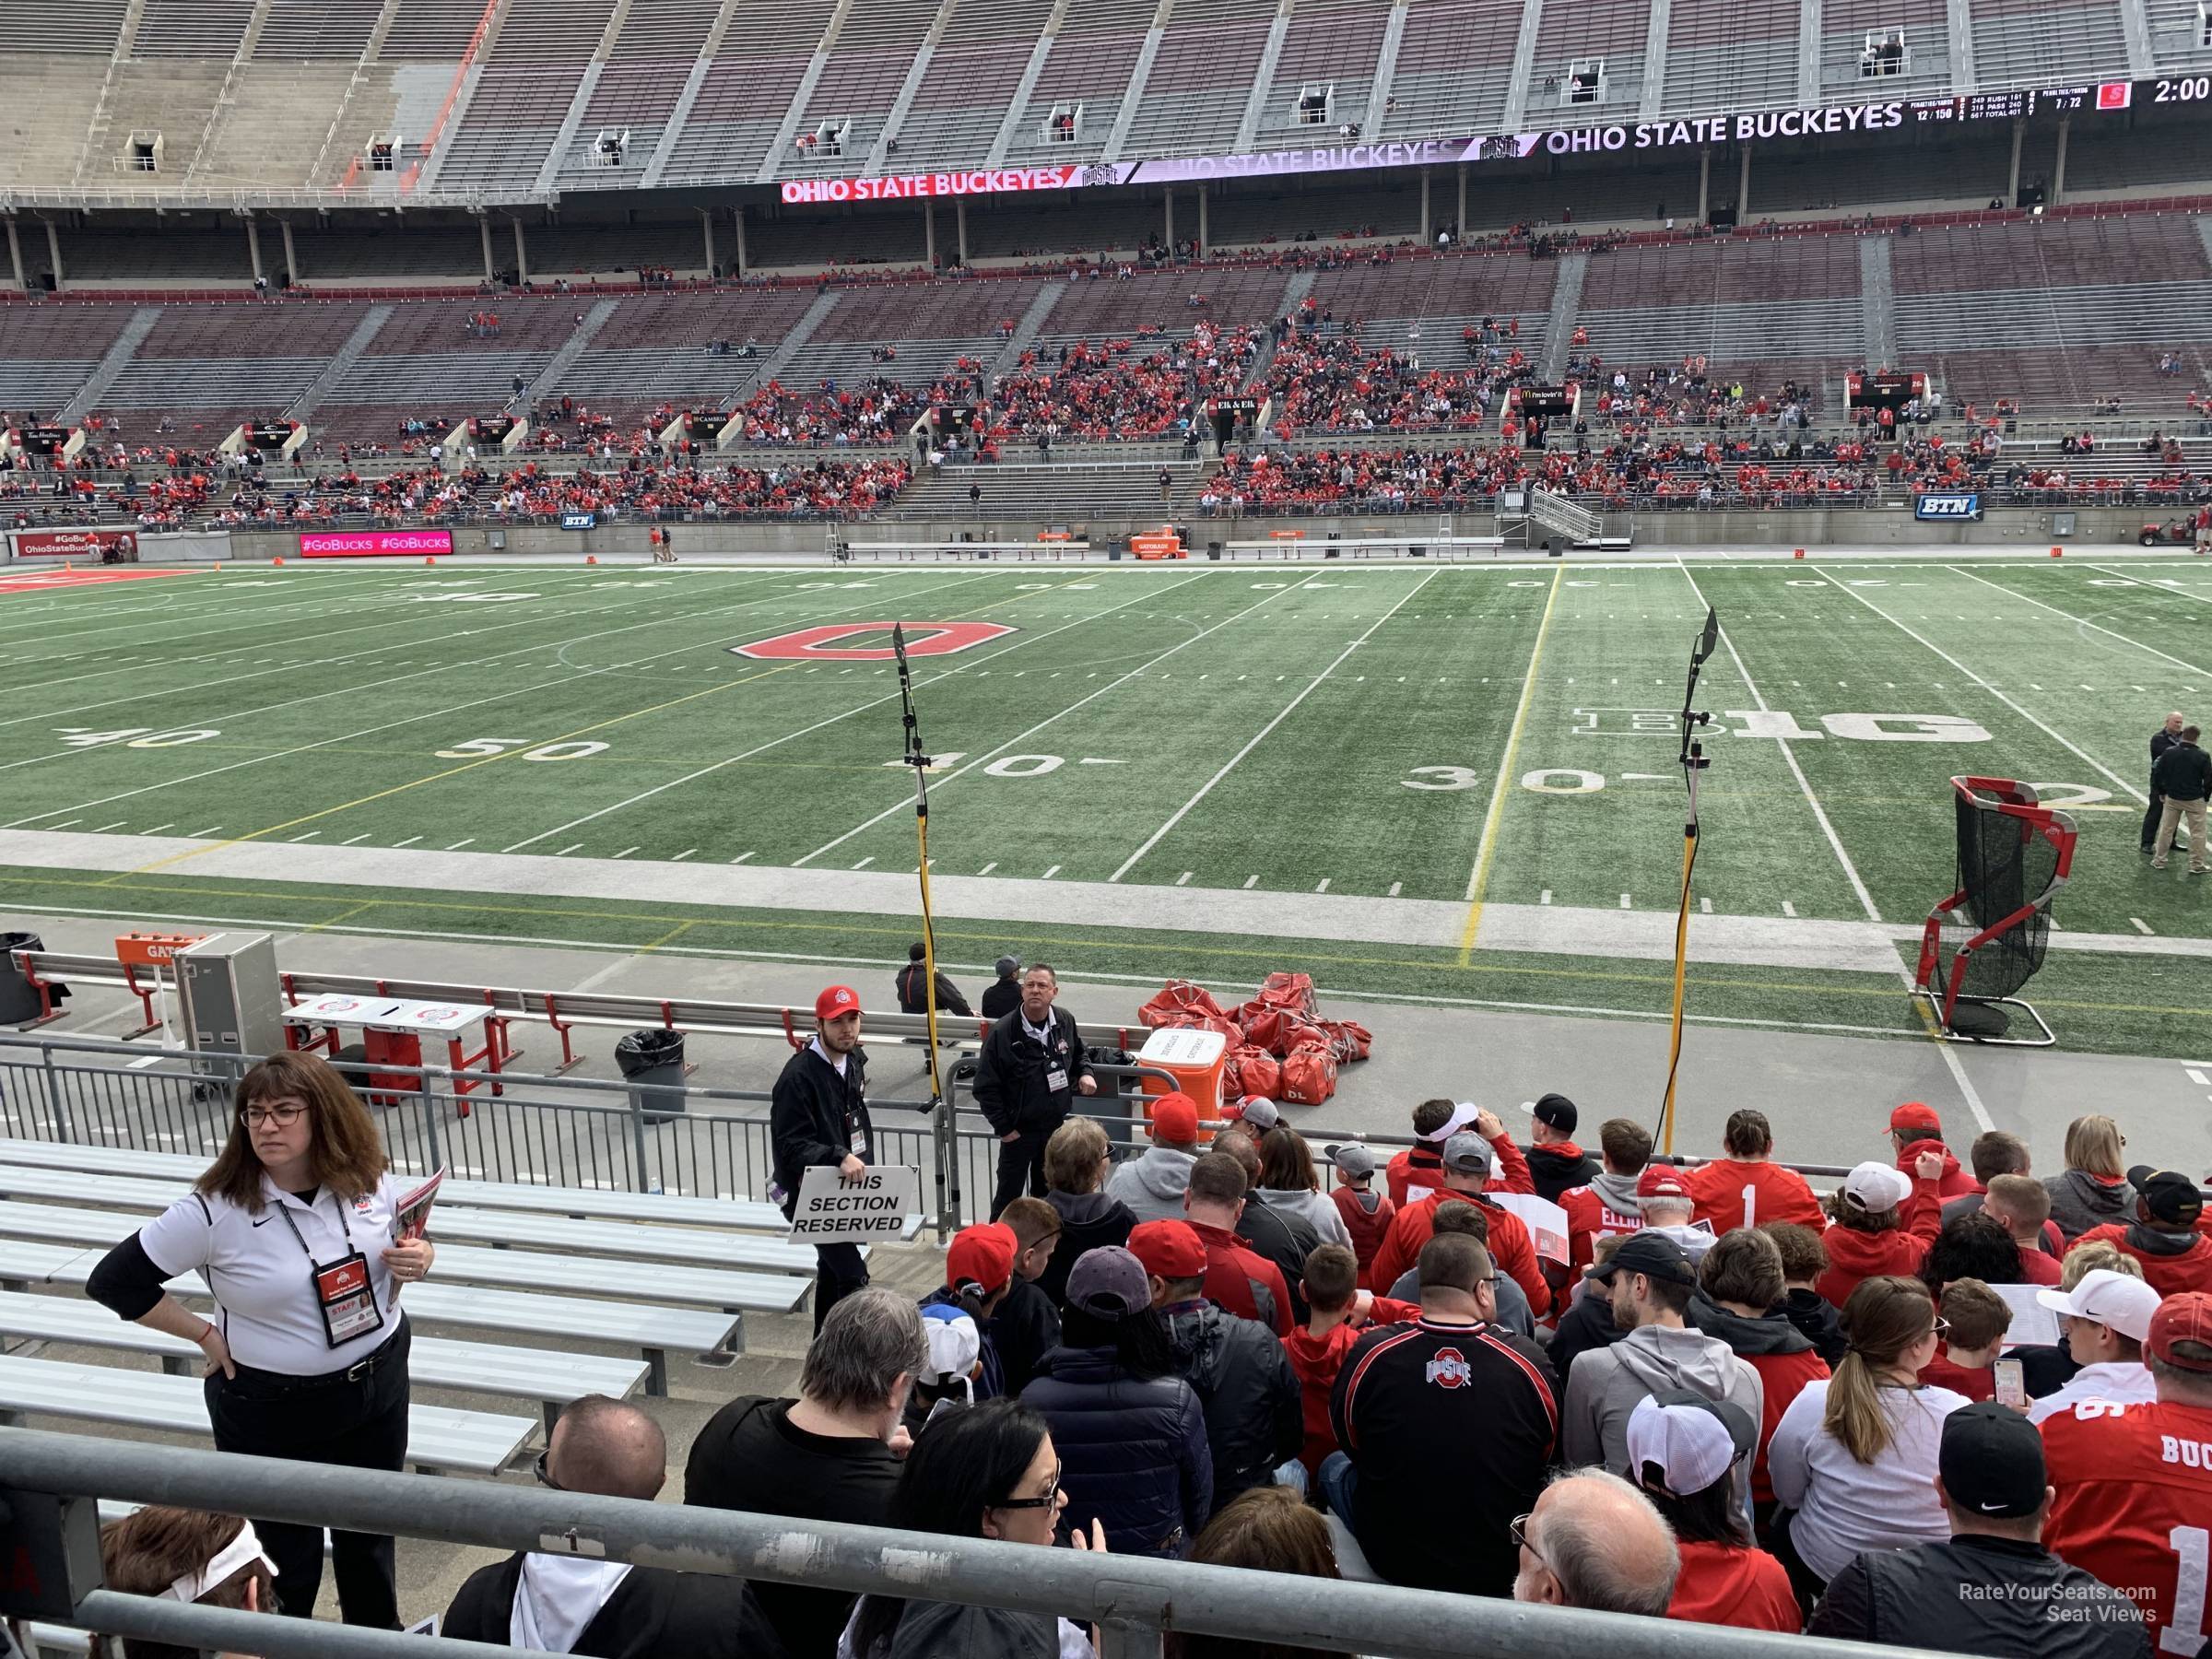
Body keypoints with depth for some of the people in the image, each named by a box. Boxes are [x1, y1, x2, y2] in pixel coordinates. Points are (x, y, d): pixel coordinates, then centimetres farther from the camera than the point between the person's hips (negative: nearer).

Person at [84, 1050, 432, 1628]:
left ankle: (379, 1636, 48)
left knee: (372, 1527, 23)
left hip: (379, 1385, 4)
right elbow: (112, 1281, -11)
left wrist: (419, 1258, -14)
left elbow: (413, 1239, 10)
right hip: (271, 1411, -4)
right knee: (288, 1549, 12)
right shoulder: (215, 1211, -21)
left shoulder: (372, 1179, -10)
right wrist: (207, 1336, -10)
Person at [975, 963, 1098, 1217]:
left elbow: (1078, 1053, 18)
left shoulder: (1065, 1022, -4)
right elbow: (986, 1087, -14)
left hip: (1056, 1127, 4)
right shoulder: (1003, 1032, -18)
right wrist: (1003, 1128, -14)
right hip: (1018, 1131, -4)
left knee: (1045, 1194, 20)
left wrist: (1085, 1072, -4)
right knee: (1008, 1196, 6)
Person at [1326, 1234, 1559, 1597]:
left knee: (1334, 1467, 27)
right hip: (1504, 1567, 1)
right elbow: (1547, 1455, 0)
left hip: (1393, 1561, 0)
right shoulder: (1528, 1359, -19)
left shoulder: (1369, 1352, -18)